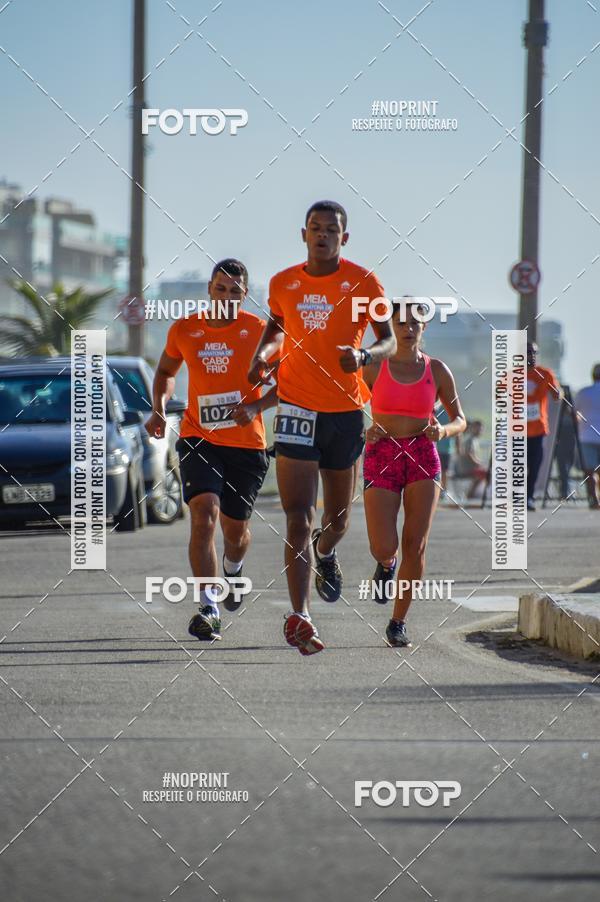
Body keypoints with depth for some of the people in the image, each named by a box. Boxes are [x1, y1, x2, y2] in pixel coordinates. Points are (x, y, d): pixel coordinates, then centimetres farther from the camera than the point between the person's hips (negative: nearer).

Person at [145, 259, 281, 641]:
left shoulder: (259, 331, -4)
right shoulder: (184, 330, 3)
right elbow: (166, 372, 21)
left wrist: (255, 407, -15)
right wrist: (159, 409, 3)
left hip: (247, 443, 0)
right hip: (199, 440, 0)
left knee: (235, 528, 12)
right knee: (204, 514, -21)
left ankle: (233, 568, 50)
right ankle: (209, 608, -25)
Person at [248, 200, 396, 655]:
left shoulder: (362, 282, -4)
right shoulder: (283, 284, 3)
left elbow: (389, 340, -1)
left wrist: (363, 355, -22)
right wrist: (263, 353, 1)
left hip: (346, 410, 1)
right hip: (298, 408, -1)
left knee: (338, 519, 16)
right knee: (299, 518, -13)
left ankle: (325, 552, 54)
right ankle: (300, 617, -20)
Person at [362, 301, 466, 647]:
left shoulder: (437, 370, 3)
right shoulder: (374, 368, 0)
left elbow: (460, 421, 10)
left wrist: (442, 431, -12)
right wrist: (366, 433, -17)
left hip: (423, 460, 1)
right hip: (382, 459, -1)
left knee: (416, 546, -9)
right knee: (383, 548, -12)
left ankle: (399, 621, 6)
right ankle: (387, 564, 27)